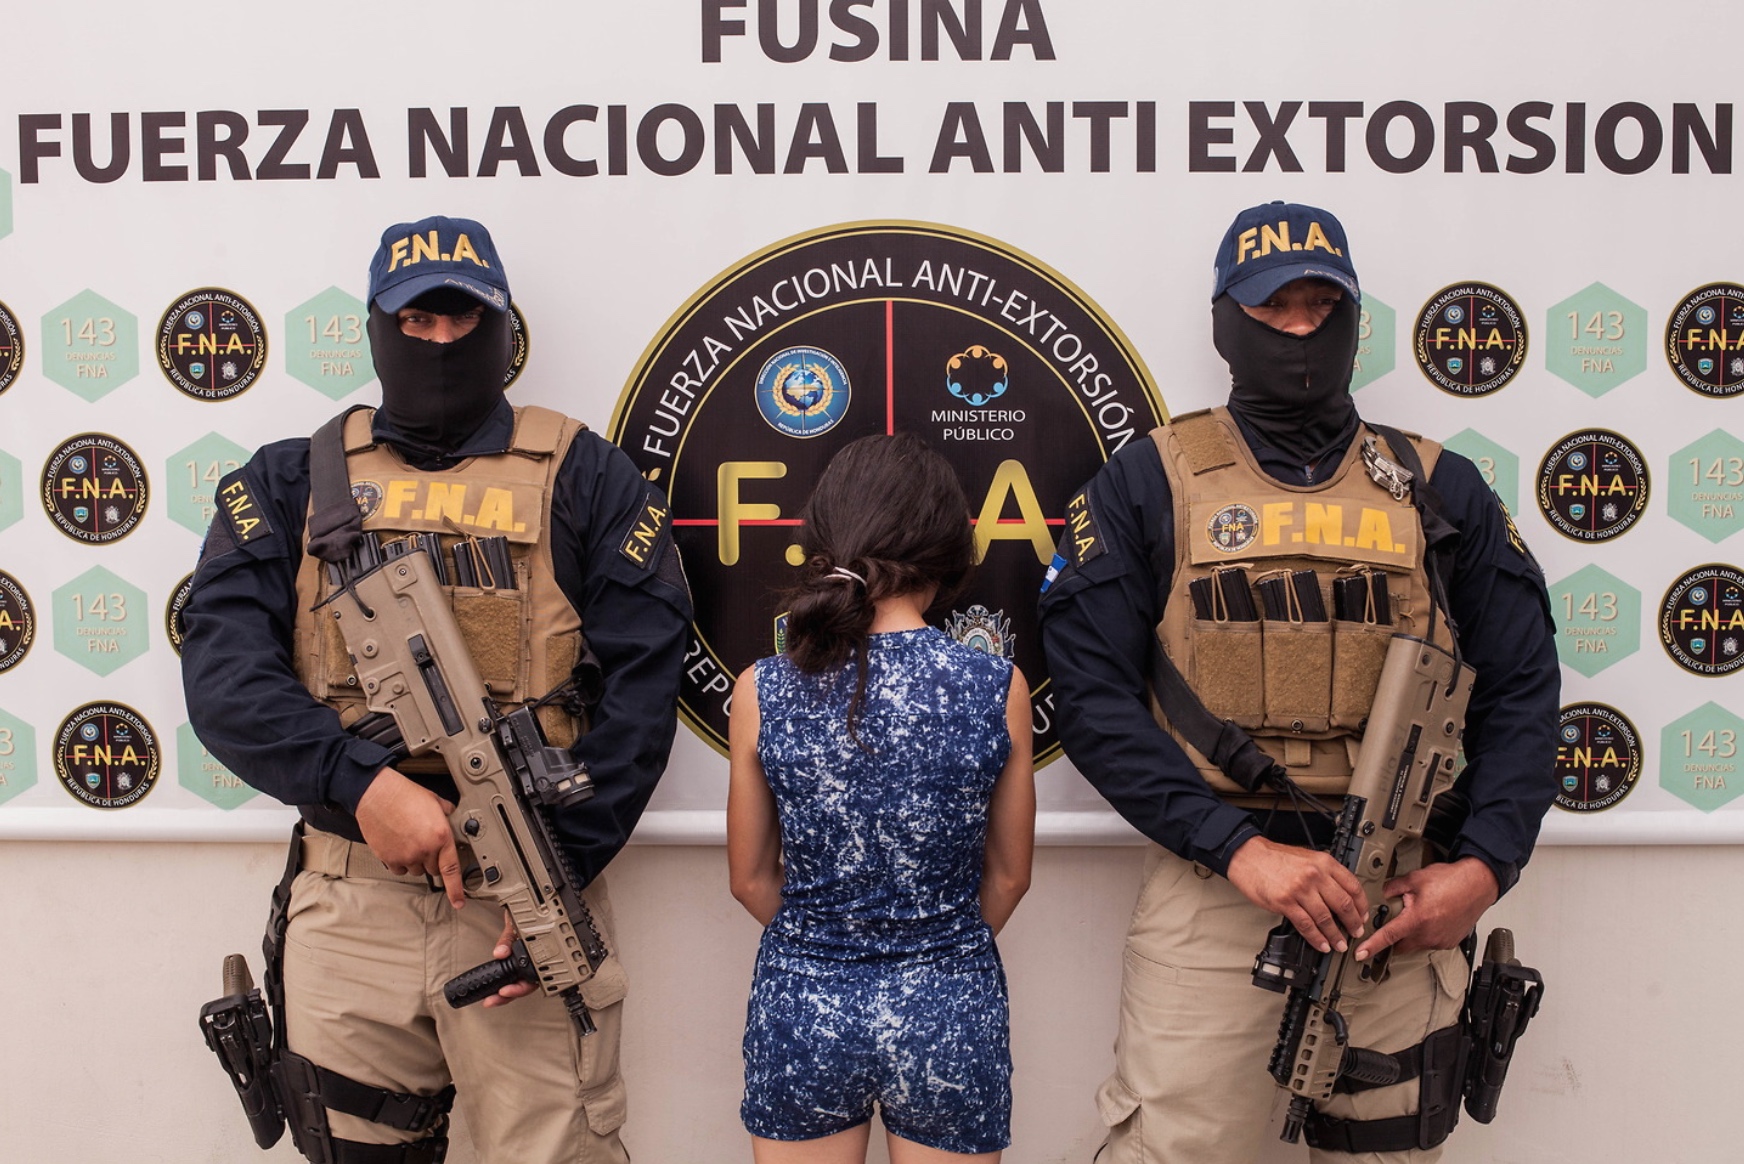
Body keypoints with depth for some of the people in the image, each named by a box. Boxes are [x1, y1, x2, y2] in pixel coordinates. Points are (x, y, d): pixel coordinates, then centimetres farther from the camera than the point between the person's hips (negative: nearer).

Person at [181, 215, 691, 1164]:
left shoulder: (583, 478, 4)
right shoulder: (294, 481, 10)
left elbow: (640, 688, -4)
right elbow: (221, 668, -3)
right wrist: (363, 784, -18)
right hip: (351, 904, 2)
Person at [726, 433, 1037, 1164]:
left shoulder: (761, 692, -10)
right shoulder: (1000, 689, -11)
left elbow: (751, 879, 0)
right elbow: (1008, 876, 1)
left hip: (802, 1006, 1)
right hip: (950, 1013, 0)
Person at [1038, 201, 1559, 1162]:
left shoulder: (1439, 489, 9)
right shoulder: (1148, 483, 2)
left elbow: (1521, 692, 9)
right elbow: (1092, 694, -6)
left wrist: (1485, 866, -7)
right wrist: (1241, 848, -15)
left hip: (1404, 903, 3)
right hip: (1210, 888, -2)